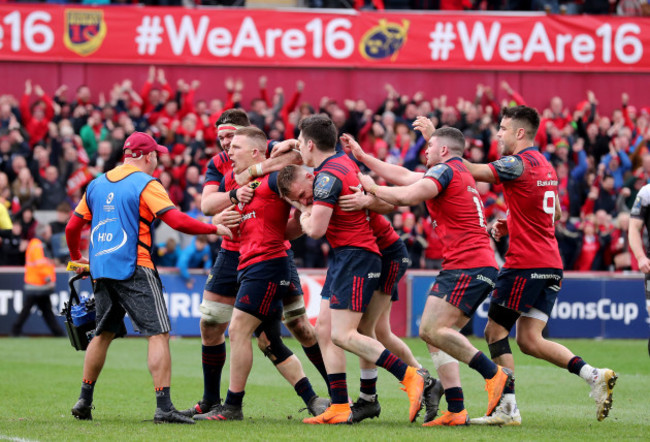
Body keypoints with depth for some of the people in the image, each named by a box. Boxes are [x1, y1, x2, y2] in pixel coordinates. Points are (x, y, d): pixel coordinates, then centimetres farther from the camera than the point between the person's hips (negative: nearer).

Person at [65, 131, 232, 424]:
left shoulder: (97, 184, 14)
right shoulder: (145, 184, -6)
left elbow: (72, 227, 18)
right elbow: (177, 221, -15)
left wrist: (77, 258, 36)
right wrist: (215, 229, -3)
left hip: (101, 269, 7)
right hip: (133, 269, -7)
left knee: (103, 334, 20)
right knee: (158, 334, -7)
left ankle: (84, 401, 23)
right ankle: (163, 407, -16)